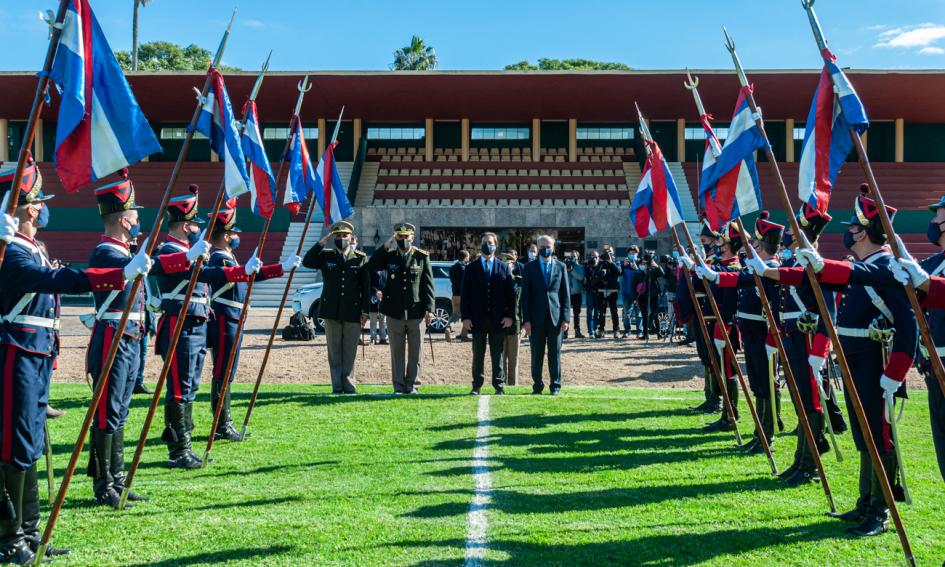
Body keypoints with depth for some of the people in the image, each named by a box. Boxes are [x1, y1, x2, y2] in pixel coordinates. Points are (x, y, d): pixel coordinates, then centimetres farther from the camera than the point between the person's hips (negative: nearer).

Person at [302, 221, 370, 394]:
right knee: (334, 350, 4)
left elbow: (366, 287, 3)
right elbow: (307, 262, -7)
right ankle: (337, 386, 9)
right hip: (332, 311, 1)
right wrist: (321, 242, -11)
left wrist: (365, 311, -3)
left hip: (353, 312, -1)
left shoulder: (361, 258, 5)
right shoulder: (326, 256, 9)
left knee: (350, 351, 4)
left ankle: (348, 385, 12)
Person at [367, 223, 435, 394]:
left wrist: (429, 309, -6)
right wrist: (385, 247, -10)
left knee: (415, 351, 5)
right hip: (395, 312, 1)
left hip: (416, 311, -1)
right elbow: (371, 266, -7)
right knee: (397, 350, 6)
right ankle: (399, 386, 13)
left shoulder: (422, 257, 2)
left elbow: (428, 284, 0)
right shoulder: (389, 256, 7)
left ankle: (412, 385, 14)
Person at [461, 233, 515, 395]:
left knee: (497, 355, 5)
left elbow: (510, 294, 4)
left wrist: (510, 315, -5)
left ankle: (499, 386, 11)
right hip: (478, 319, 0)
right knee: (478, 355, 7)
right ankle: (476, 386, 14)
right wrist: (465, 317, -5)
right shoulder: (471, 269, 6)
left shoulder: (504, 268, 7)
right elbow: (465, 295, 3)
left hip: (498, 319, 0)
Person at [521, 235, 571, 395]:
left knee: (555, 354, 3)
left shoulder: (561, 267, 8)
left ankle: (555, 386, 11)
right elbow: (525, 295, 3)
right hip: (537, 318, 0)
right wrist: (526, 319, -5)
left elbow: (566, 294, 6)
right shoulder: (530, 268, 6)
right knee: (536, 355, 4)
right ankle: (537, 385, 14)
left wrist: (566, 318, -2)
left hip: (555, 317, 0)